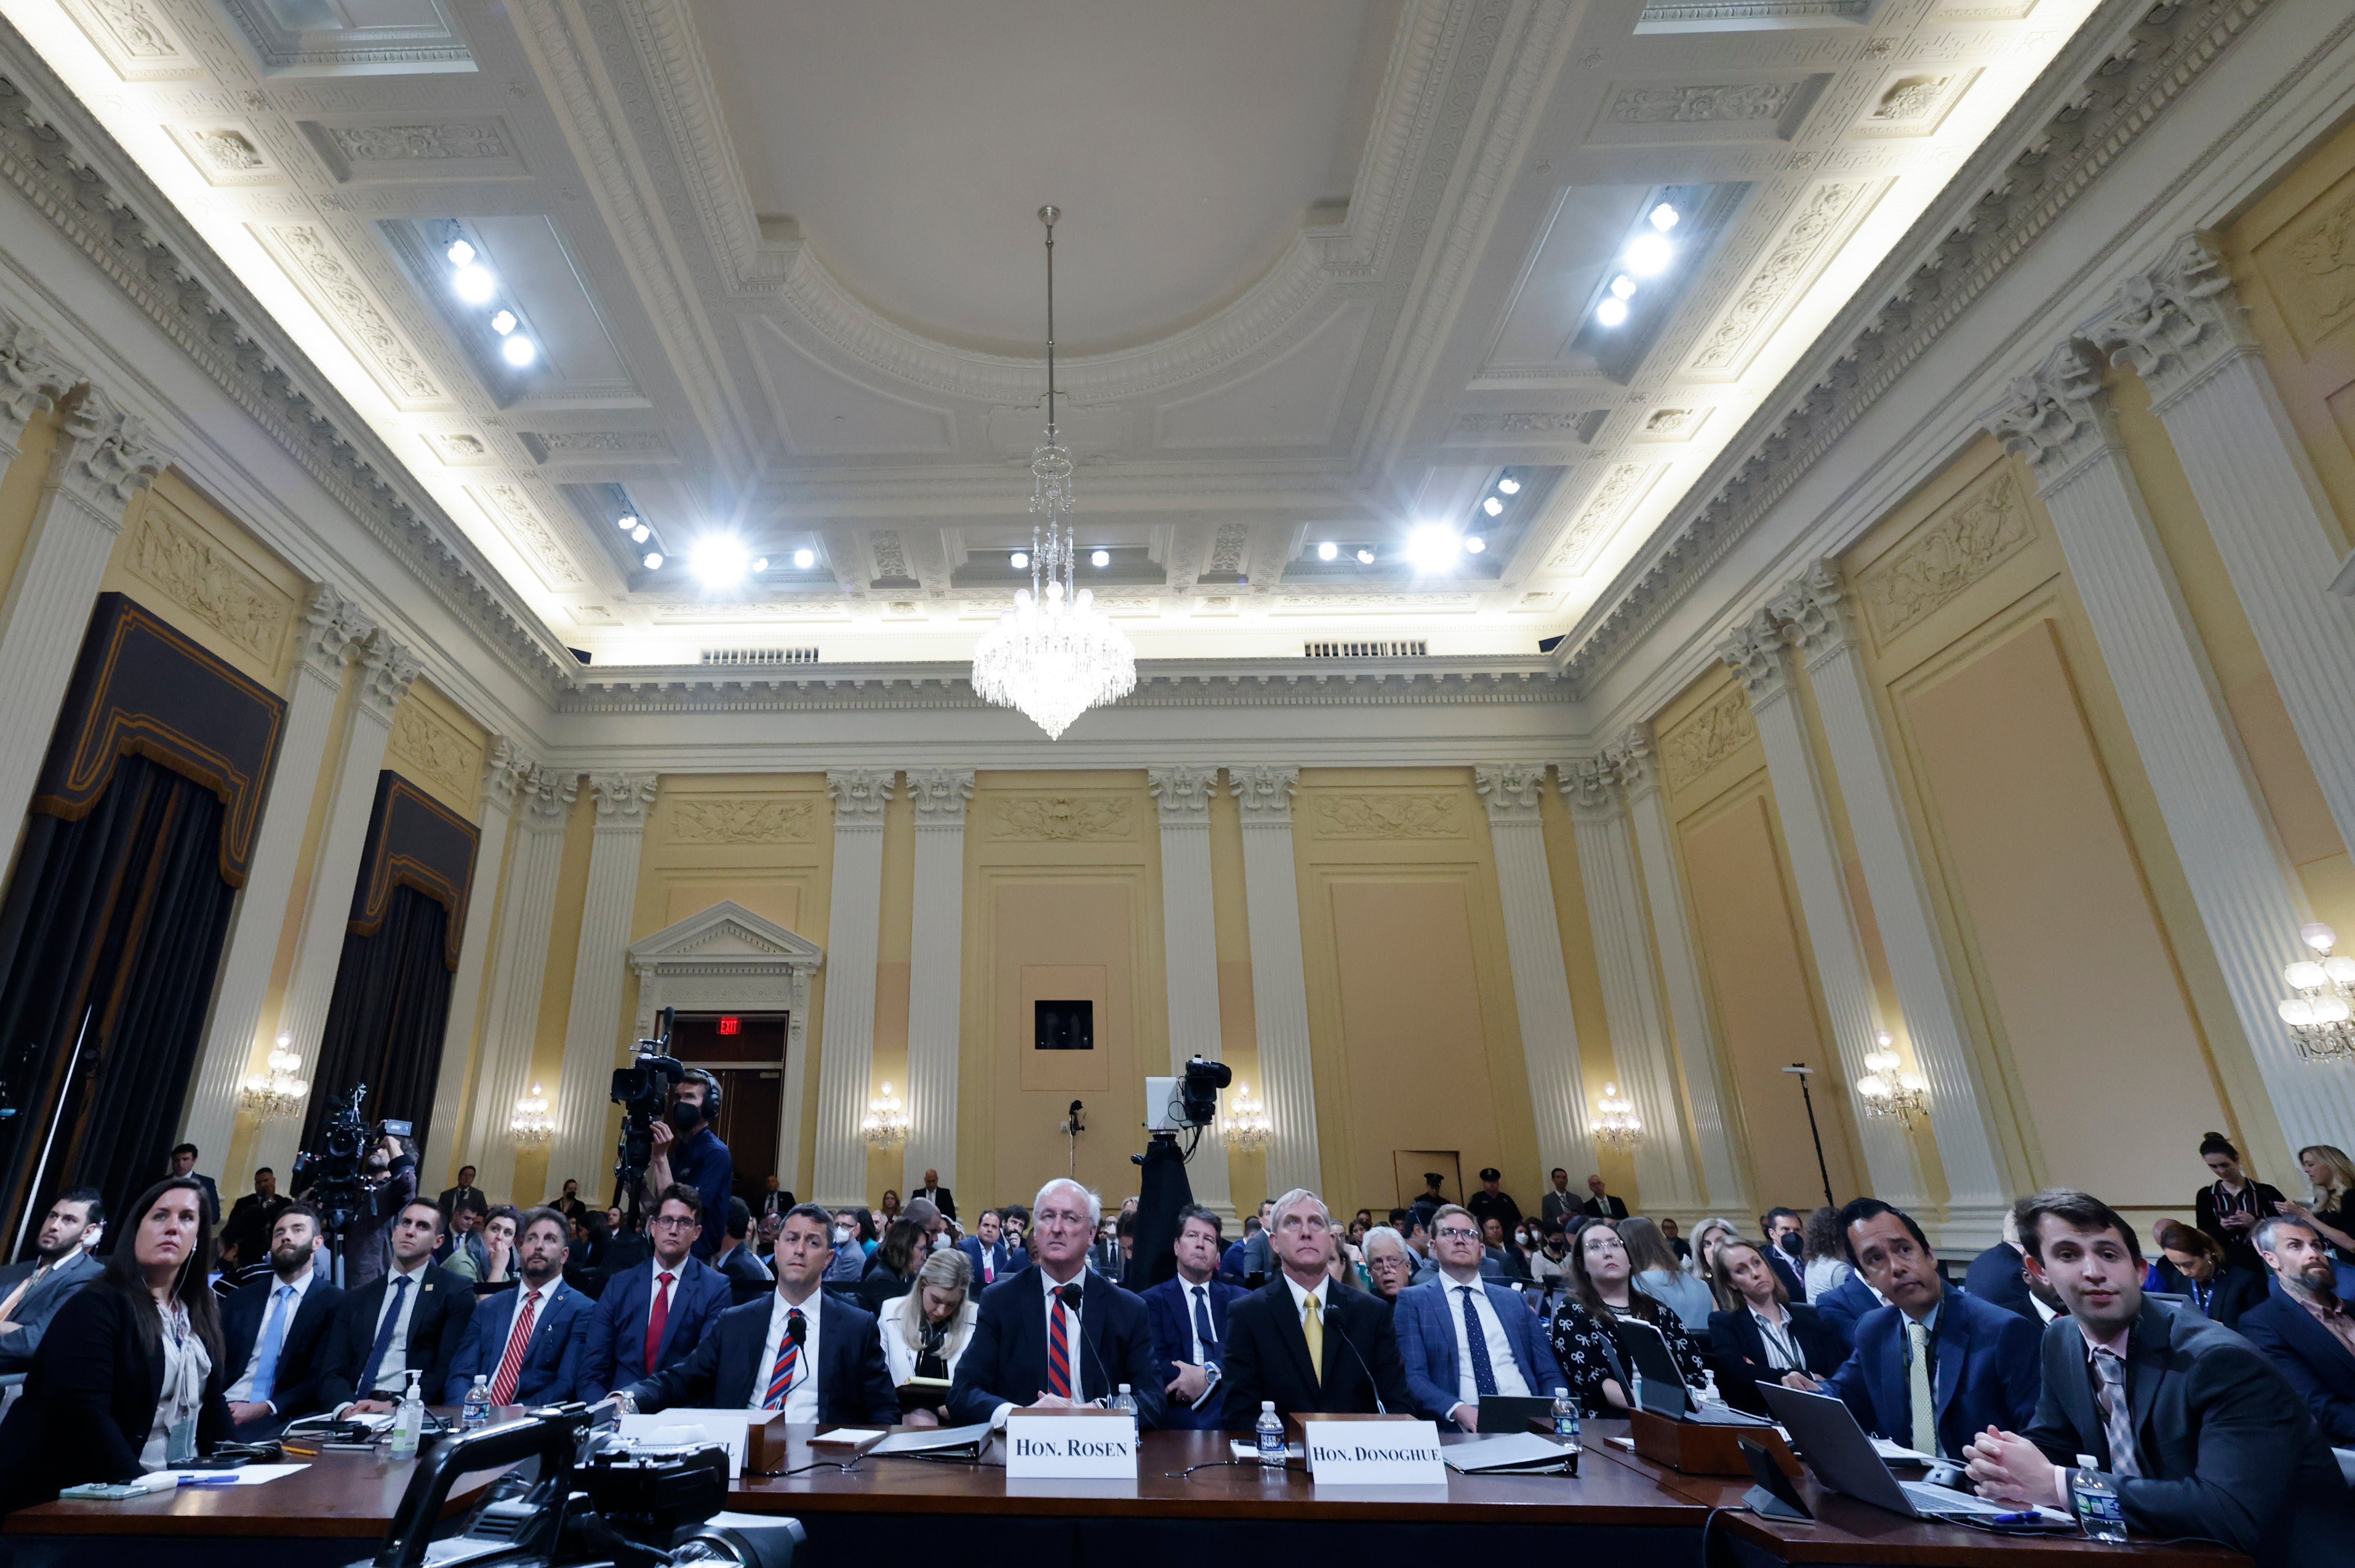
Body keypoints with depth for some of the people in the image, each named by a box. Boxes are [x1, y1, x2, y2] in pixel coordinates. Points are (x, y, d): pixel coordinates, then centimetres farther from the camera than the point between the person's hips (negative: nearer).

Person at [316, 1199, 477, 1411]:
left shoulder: (456, 1293, 4)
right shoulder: (355, 1299, 18)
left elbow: (448, 1369, -4)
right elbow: (332, 1372, 10)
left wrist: (396, 1406, -17)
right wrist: (346, 1408, -11)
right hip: (356, 1410, 4)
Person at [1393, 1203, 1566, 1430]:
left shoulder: (1513, 1300, 21)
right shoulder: (1412, 1300, 9)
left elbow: (1549, 1373, 18)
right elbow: (1412, 1377, -2)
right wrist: (1458, 1410, -21)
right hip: (1460, 1432, -2)